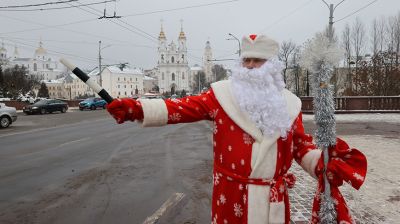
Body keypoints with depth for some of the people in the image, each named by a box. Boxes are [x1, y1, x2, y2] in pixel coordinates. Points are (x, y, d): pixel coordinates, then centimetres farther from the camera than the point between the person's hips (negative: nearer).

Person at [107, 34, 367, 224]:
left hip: (273, 198, 3)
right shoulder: (225, 94, -4)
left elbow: (301, 143, 11)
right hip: (232, 194, -2)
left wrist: (321, 165, -7)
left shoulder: (287, 103, 6)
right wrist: (138, 108, -23)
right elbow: (186, 107, -11)